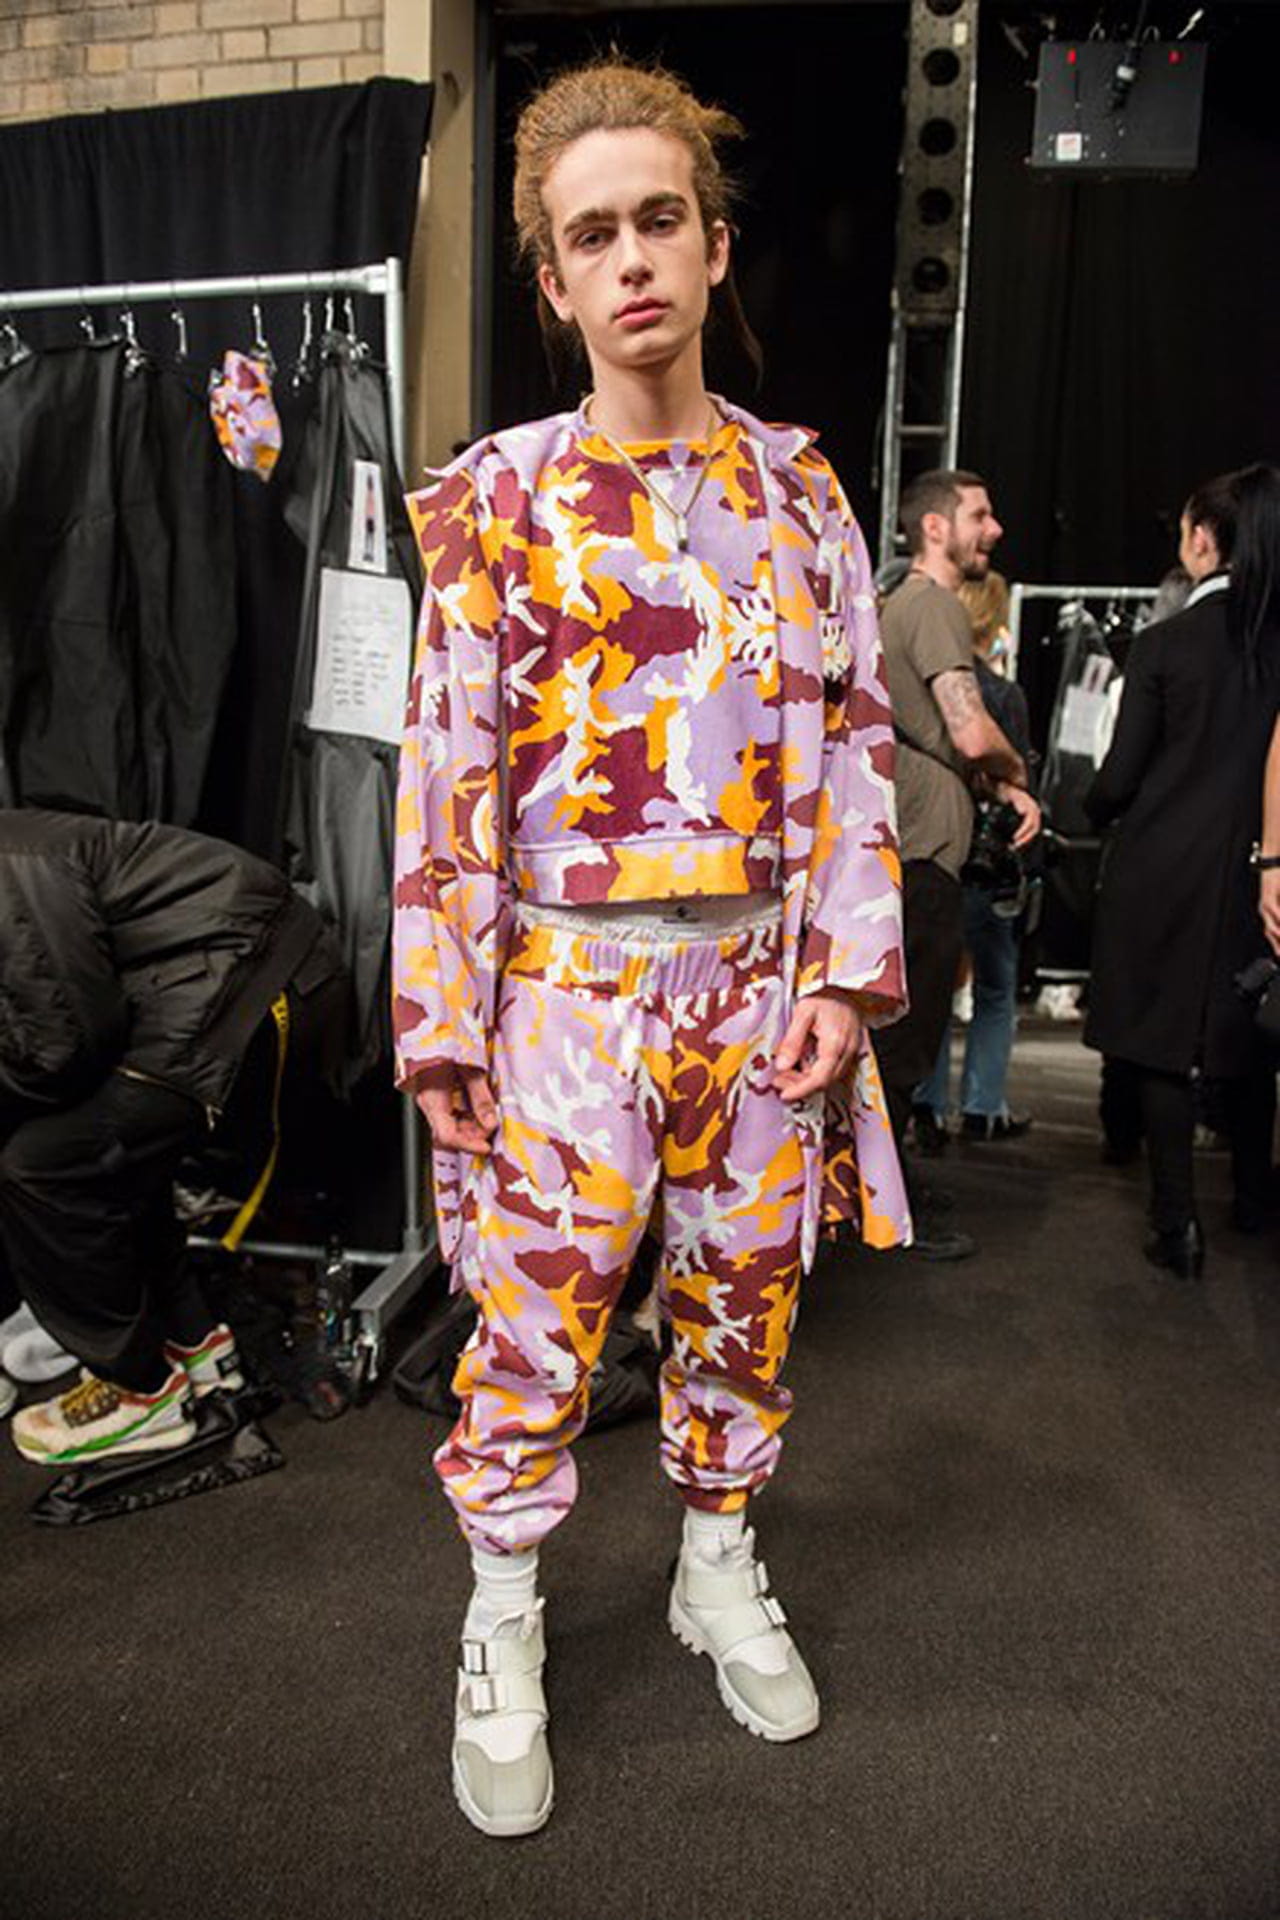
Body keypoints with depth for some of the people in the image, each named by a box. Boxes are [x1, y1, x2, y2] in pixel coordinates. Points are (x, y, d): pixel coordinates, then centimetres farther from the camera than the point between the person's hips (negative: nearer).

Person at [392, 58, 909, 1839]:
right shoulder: (498, 497, -1)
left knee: (746, 1303, 15)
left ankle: (721, 1572, 40)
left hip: (764, 985, 3)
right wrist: (445, 1026, -7)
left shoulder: (799, 487, 7)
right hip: (571, 981, -2)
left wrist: (847, 972, -3)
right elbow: (449, 770, -4)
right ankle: (503, 1635, 28)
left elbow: (854, 740, 5)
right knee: (532, 1323, 4)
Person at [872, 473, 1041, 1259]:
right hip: (924, 852, -11)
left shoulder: (905, 605, 22)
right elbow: (974, 735, -22)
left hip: (908, 847, 11)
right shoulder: (936, 605, -11)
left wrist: (1005, 788, 10)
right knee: (909, 1041, -4)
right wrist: (1017, 771, 0)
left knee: (898, 1034, 17)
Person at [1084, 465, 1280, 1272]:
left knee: (1164, 1046, 5)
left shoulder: (1163, 644, -9)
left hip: (1164, 867, -3)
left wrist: (1090, 814, 13)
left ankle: (1179, 1221, 7)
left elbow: (1121, 775, -7)